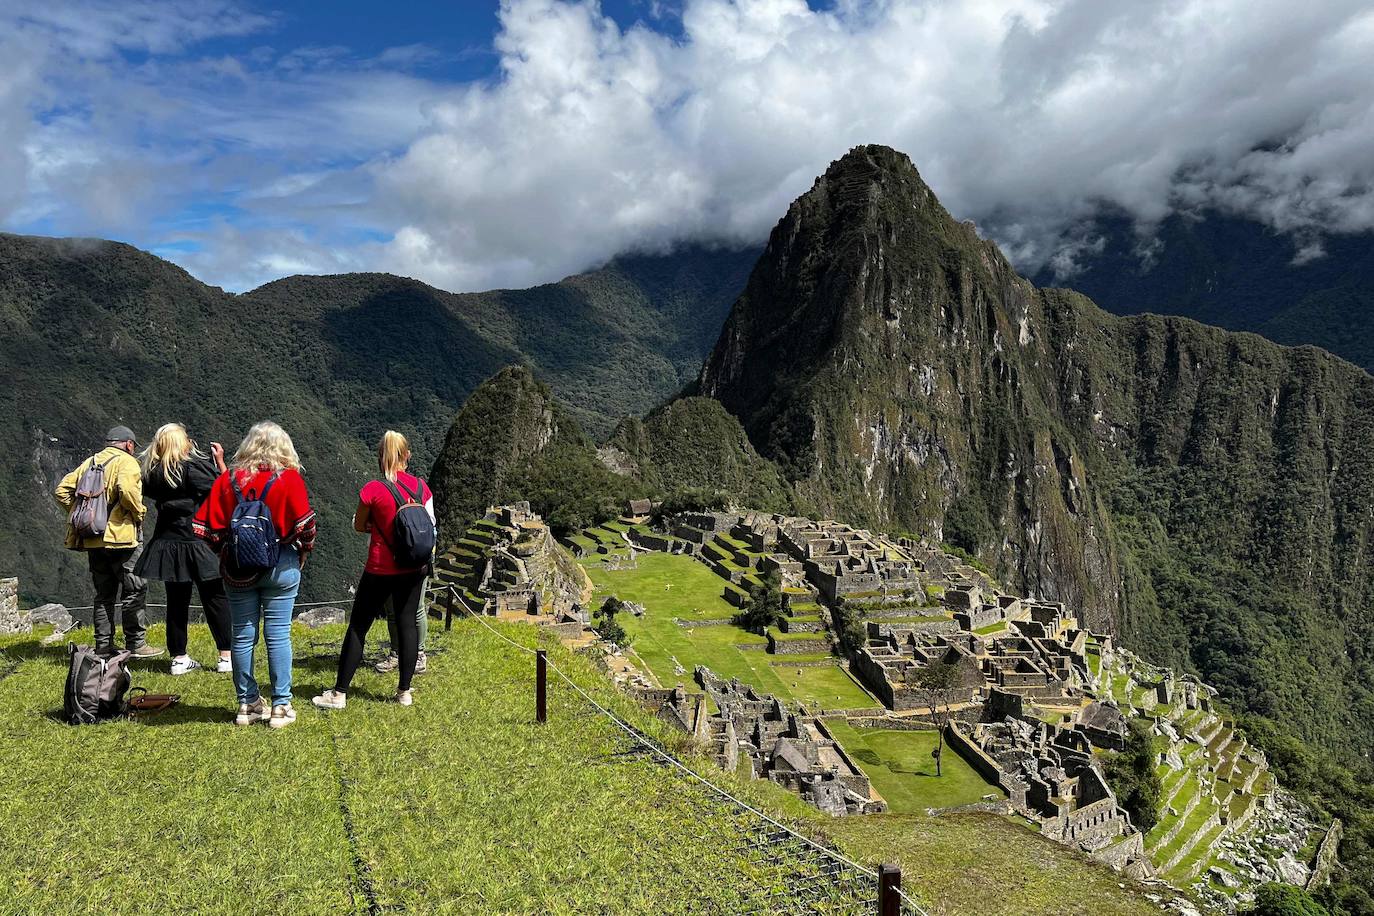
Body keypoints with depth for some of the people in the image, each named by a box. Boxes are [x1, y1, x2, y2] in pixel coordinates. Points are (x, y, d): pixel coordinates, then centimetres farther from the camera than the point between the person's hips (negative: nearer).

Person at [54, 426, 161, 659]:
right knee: (134, 591, 0)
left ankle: (103, 646, 17)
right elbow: (128, 490, -24)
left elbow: (62, 490, 13)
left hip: (92, 539, 7)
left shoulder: (89, 462, 17)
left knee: (104, 594, 14)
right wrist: (138, 513, -10)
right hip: (119, 536, -7)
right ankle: (136, 644, -1)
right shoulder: (126, 461, -5)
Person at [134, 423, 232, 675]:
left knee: (176, 600, 12)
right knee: (216, 598, 4)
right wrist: (220, 461, -3)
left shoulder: (152, 472, 3)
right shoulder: (192, 467, -14)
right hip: (198, 543, -5)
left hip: (167, 543, 5)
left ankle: (179, 658, 17)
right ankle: (226, 657, 6)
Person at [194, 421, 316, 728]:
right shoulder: (289, 478, -8)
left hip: (237, 567, 2)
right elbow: (305, 525, -12)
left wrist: (227, 550, 15)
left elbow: (209, 527, 0)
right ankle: (281, 706, 8)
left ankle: (247, 705, 20)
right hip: (281, 565, -2)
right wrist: (303, 553, 5)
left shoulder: (227, 479, 1)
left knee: (242, 635, 10)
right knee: (278, 635, 3)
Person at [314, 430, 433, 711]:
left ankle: (339, 693, 11)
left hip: (380, 569, -3)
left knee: (358, 627, 6)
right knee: (407, 623, 10)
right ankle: (404, 692, 14)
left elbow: (359, 526, 0)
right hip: (413, 569, 3)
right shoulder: (421, 487, -2)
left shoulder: (373, 490, -13)